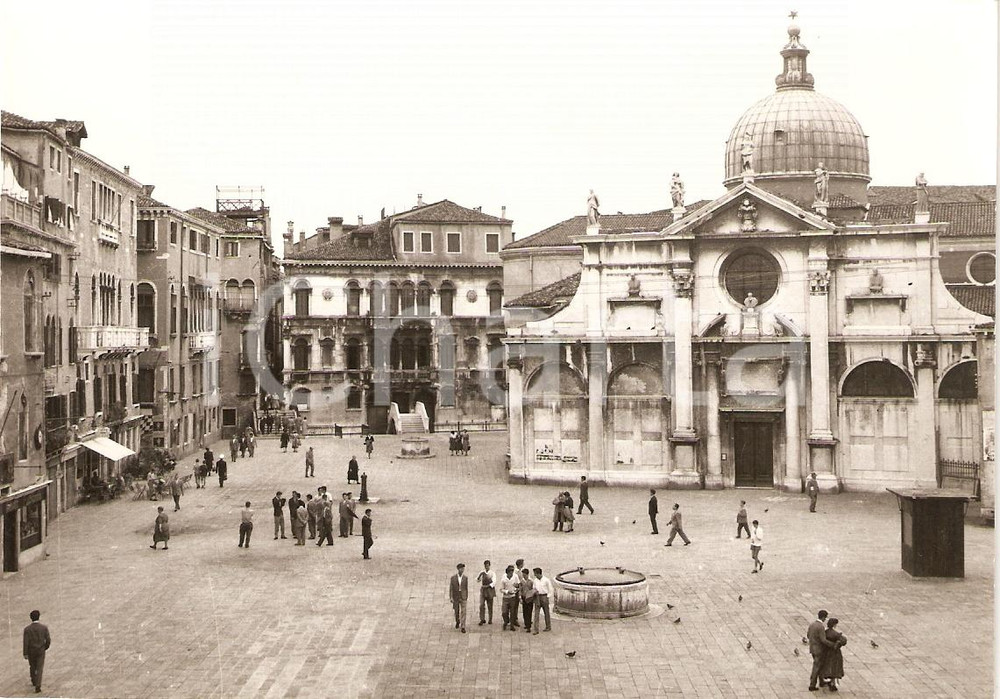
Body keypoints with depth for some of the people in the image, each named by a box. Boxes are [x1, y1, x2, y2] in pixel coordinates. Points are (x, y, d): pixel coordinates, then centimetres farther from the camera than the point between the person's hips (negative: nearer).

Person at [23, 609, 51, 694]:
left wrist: (25, 654, -6)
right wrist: (46, 647, 12)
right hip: (41, 651, -1)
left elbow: (25, 642, -16)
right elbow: (48, 640, -10)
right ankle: (38, 686, -7)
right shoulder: (44, 627, -15)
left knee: (32, 666, 25)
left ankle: (34, 681, 46)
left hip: (31, 651, 1)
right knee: (39, 669, 5)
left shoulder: (27, 629, -18)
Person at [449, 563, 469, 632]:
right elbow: (450, 588, -6)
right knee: (456, 611, 14)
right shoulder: (453, 577, -9)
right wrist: (450, 597, -11)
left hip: (463, 597, 0)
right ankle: (457, 621, 44)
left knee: (463, 612, -8)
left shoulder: (465, 578, -4)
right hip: (455, 597, 0)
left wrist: (467, 597, 6)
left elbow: (466, 588, 4)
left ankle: (463, 627, -6)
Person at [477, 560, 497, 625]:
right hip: (482, 590, 2)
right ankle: (482, 619, -6)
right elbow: (477, 579, 3)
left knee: (490, 606, 4)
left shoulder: (492, 573, 0)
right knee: (481, 605, -9)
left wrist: (487, 586, -22)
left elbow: (494, 582, -10)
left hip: (490, 590, -2)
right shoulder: (482, 572, 9)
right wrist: (480, 575, -16)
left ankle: (490, 620, 15)